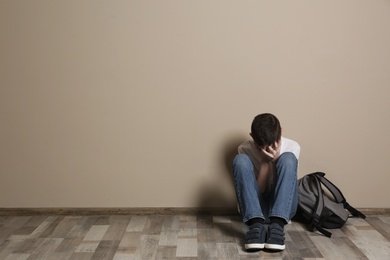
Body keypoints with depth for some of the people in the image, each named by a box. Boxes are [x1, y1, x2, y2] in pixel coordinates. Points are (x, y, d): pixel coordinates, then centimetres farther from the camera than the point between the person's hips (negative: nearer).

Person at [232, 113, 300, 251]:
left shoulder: (292, 147, -6)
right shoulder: (245, 149, -8)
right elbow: (259, 190, -11)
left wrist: (274, 161, -23)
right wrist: (265, 161, -21)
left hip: (283, 207, 0)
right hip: (256, 207, 0)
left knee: (288, 158, -24)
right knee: (240, 160, -24)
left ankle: (277, 225, -37)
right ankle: (256, 225, -37)